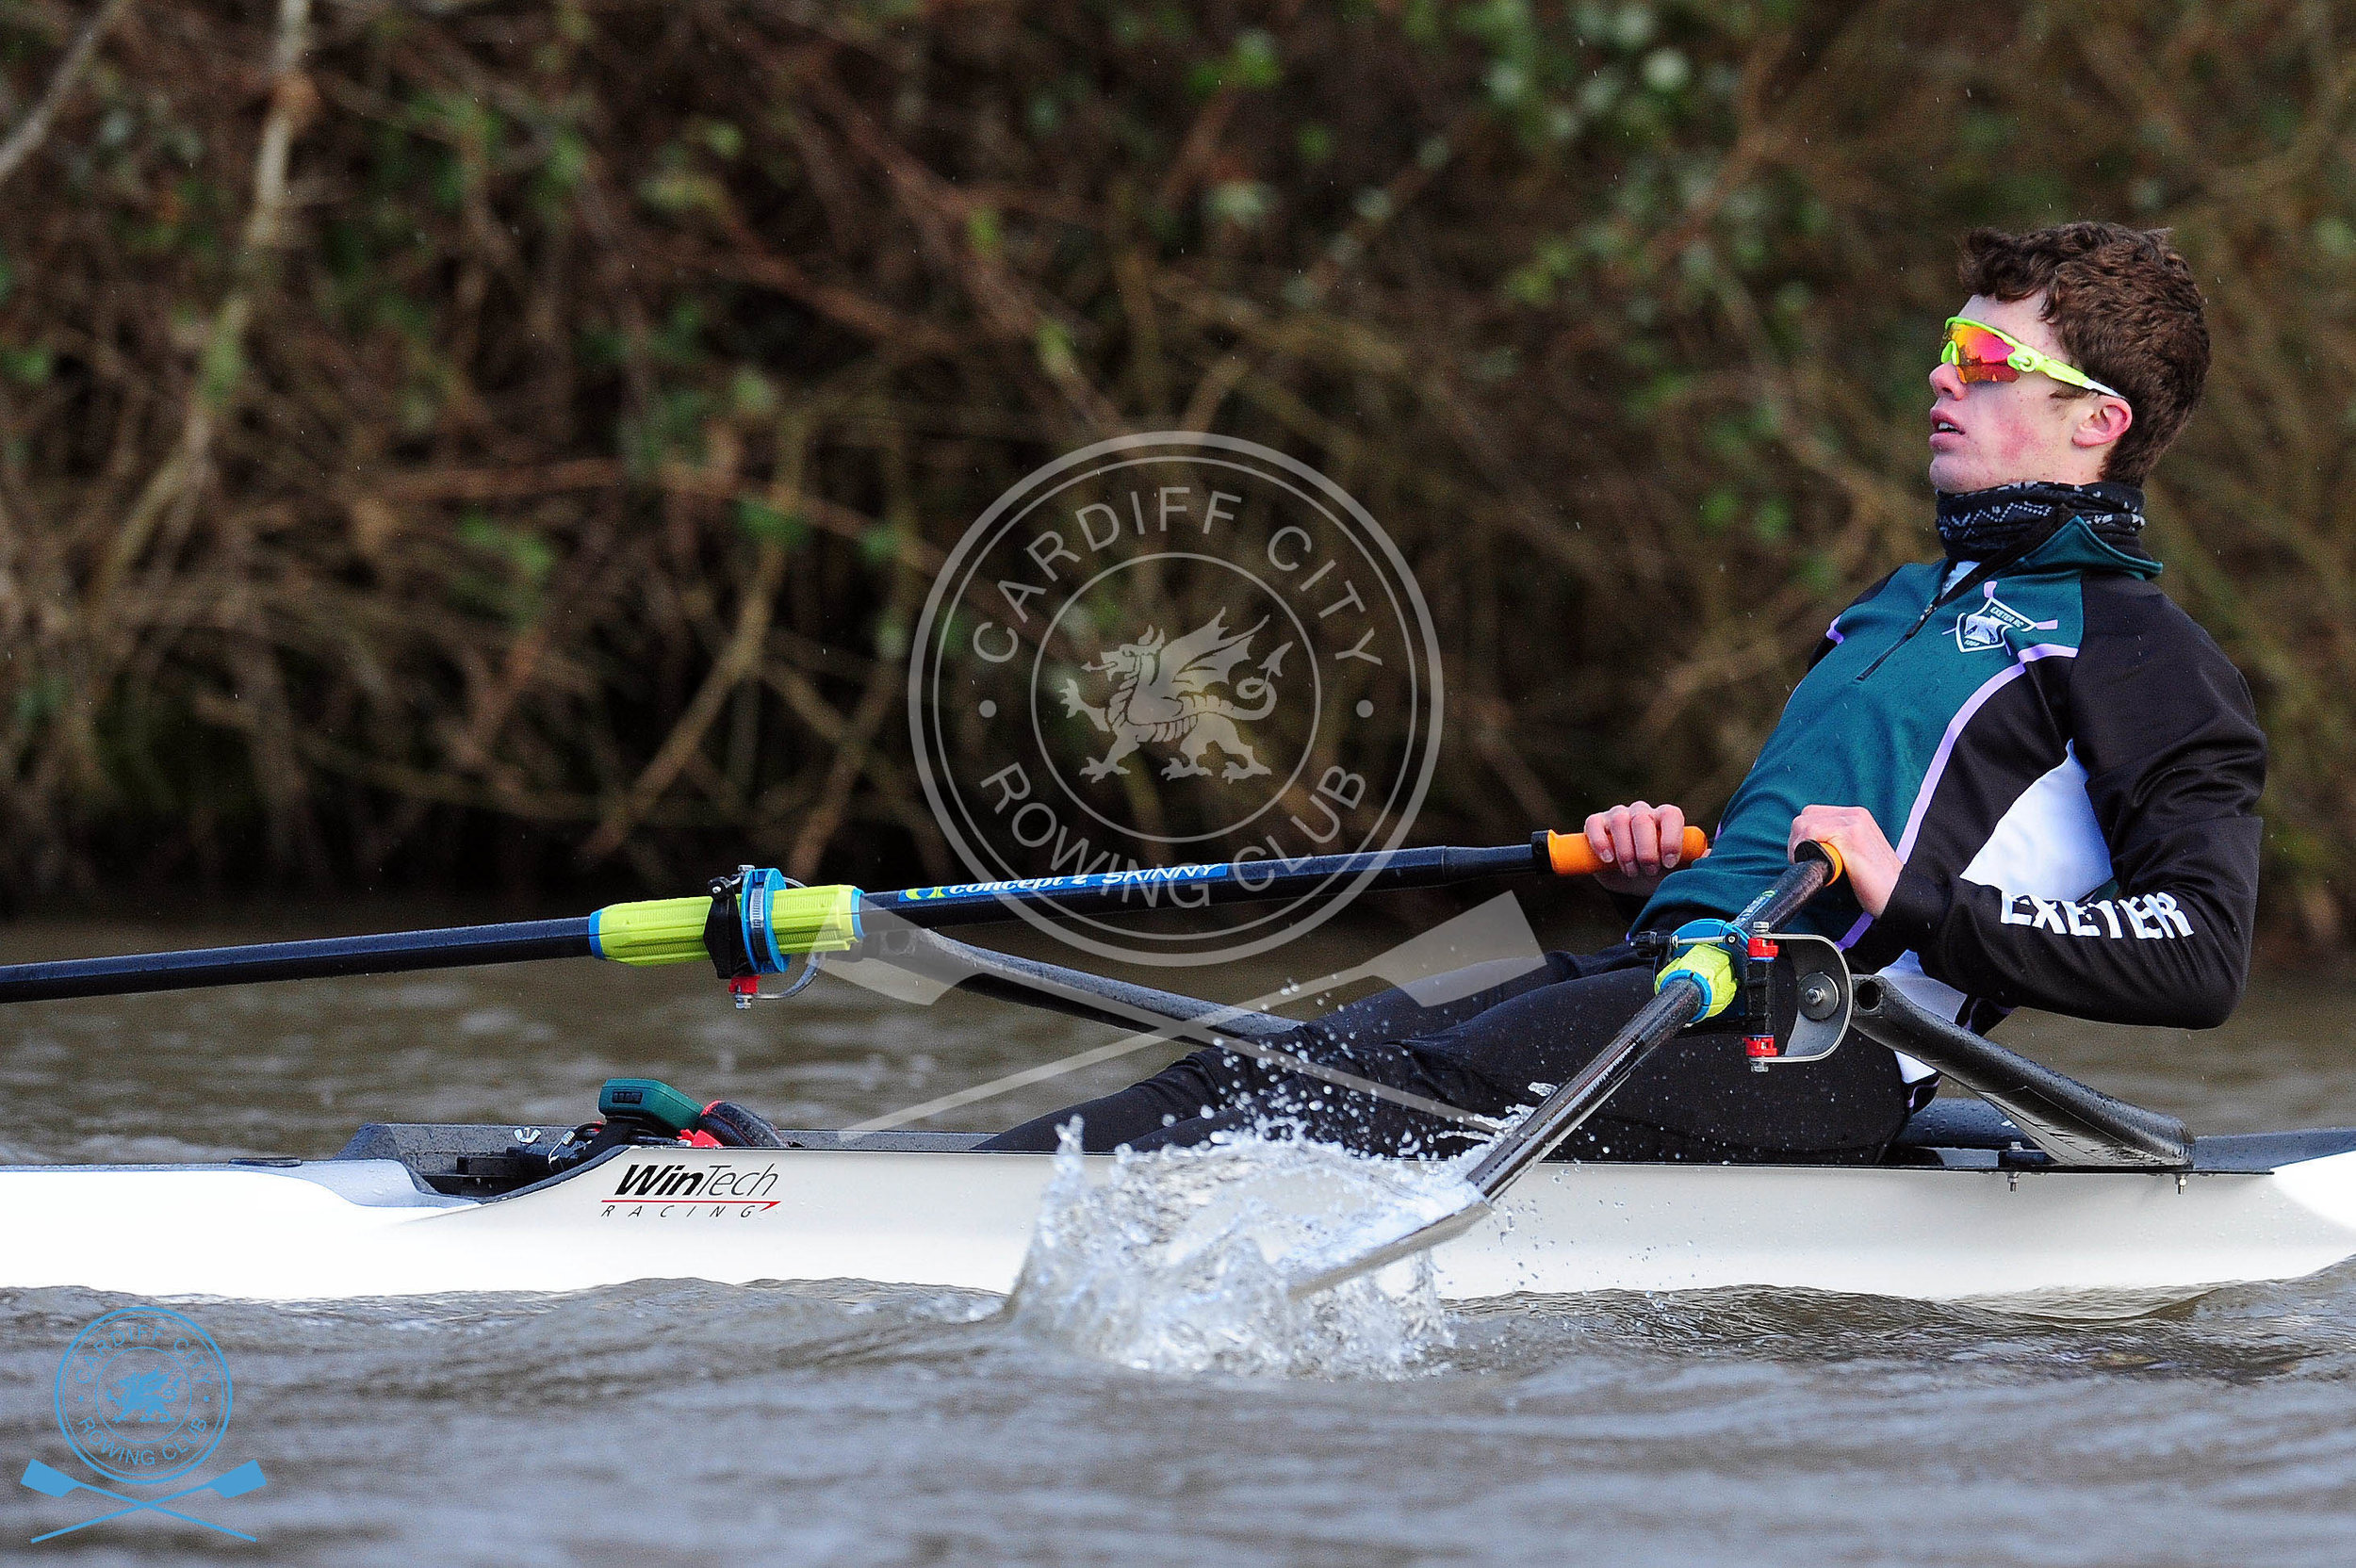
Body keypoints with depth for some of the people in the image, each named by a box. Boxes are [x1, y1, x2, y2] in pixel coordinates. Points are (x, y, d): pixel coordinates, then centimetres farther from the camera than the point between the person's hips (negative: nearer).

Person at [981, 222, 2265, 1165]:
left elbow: (2200, 954, -13)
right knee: (1322, 1054, -11)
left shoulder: (2137, 651, 0)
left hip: (1805, 1049, -9)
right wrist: (1656, 866, 13)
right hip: (1672, 971, 9)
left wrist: (1918, 903, -18)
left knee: (1423, 1094, -26)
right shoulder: (1909, 602, 28)